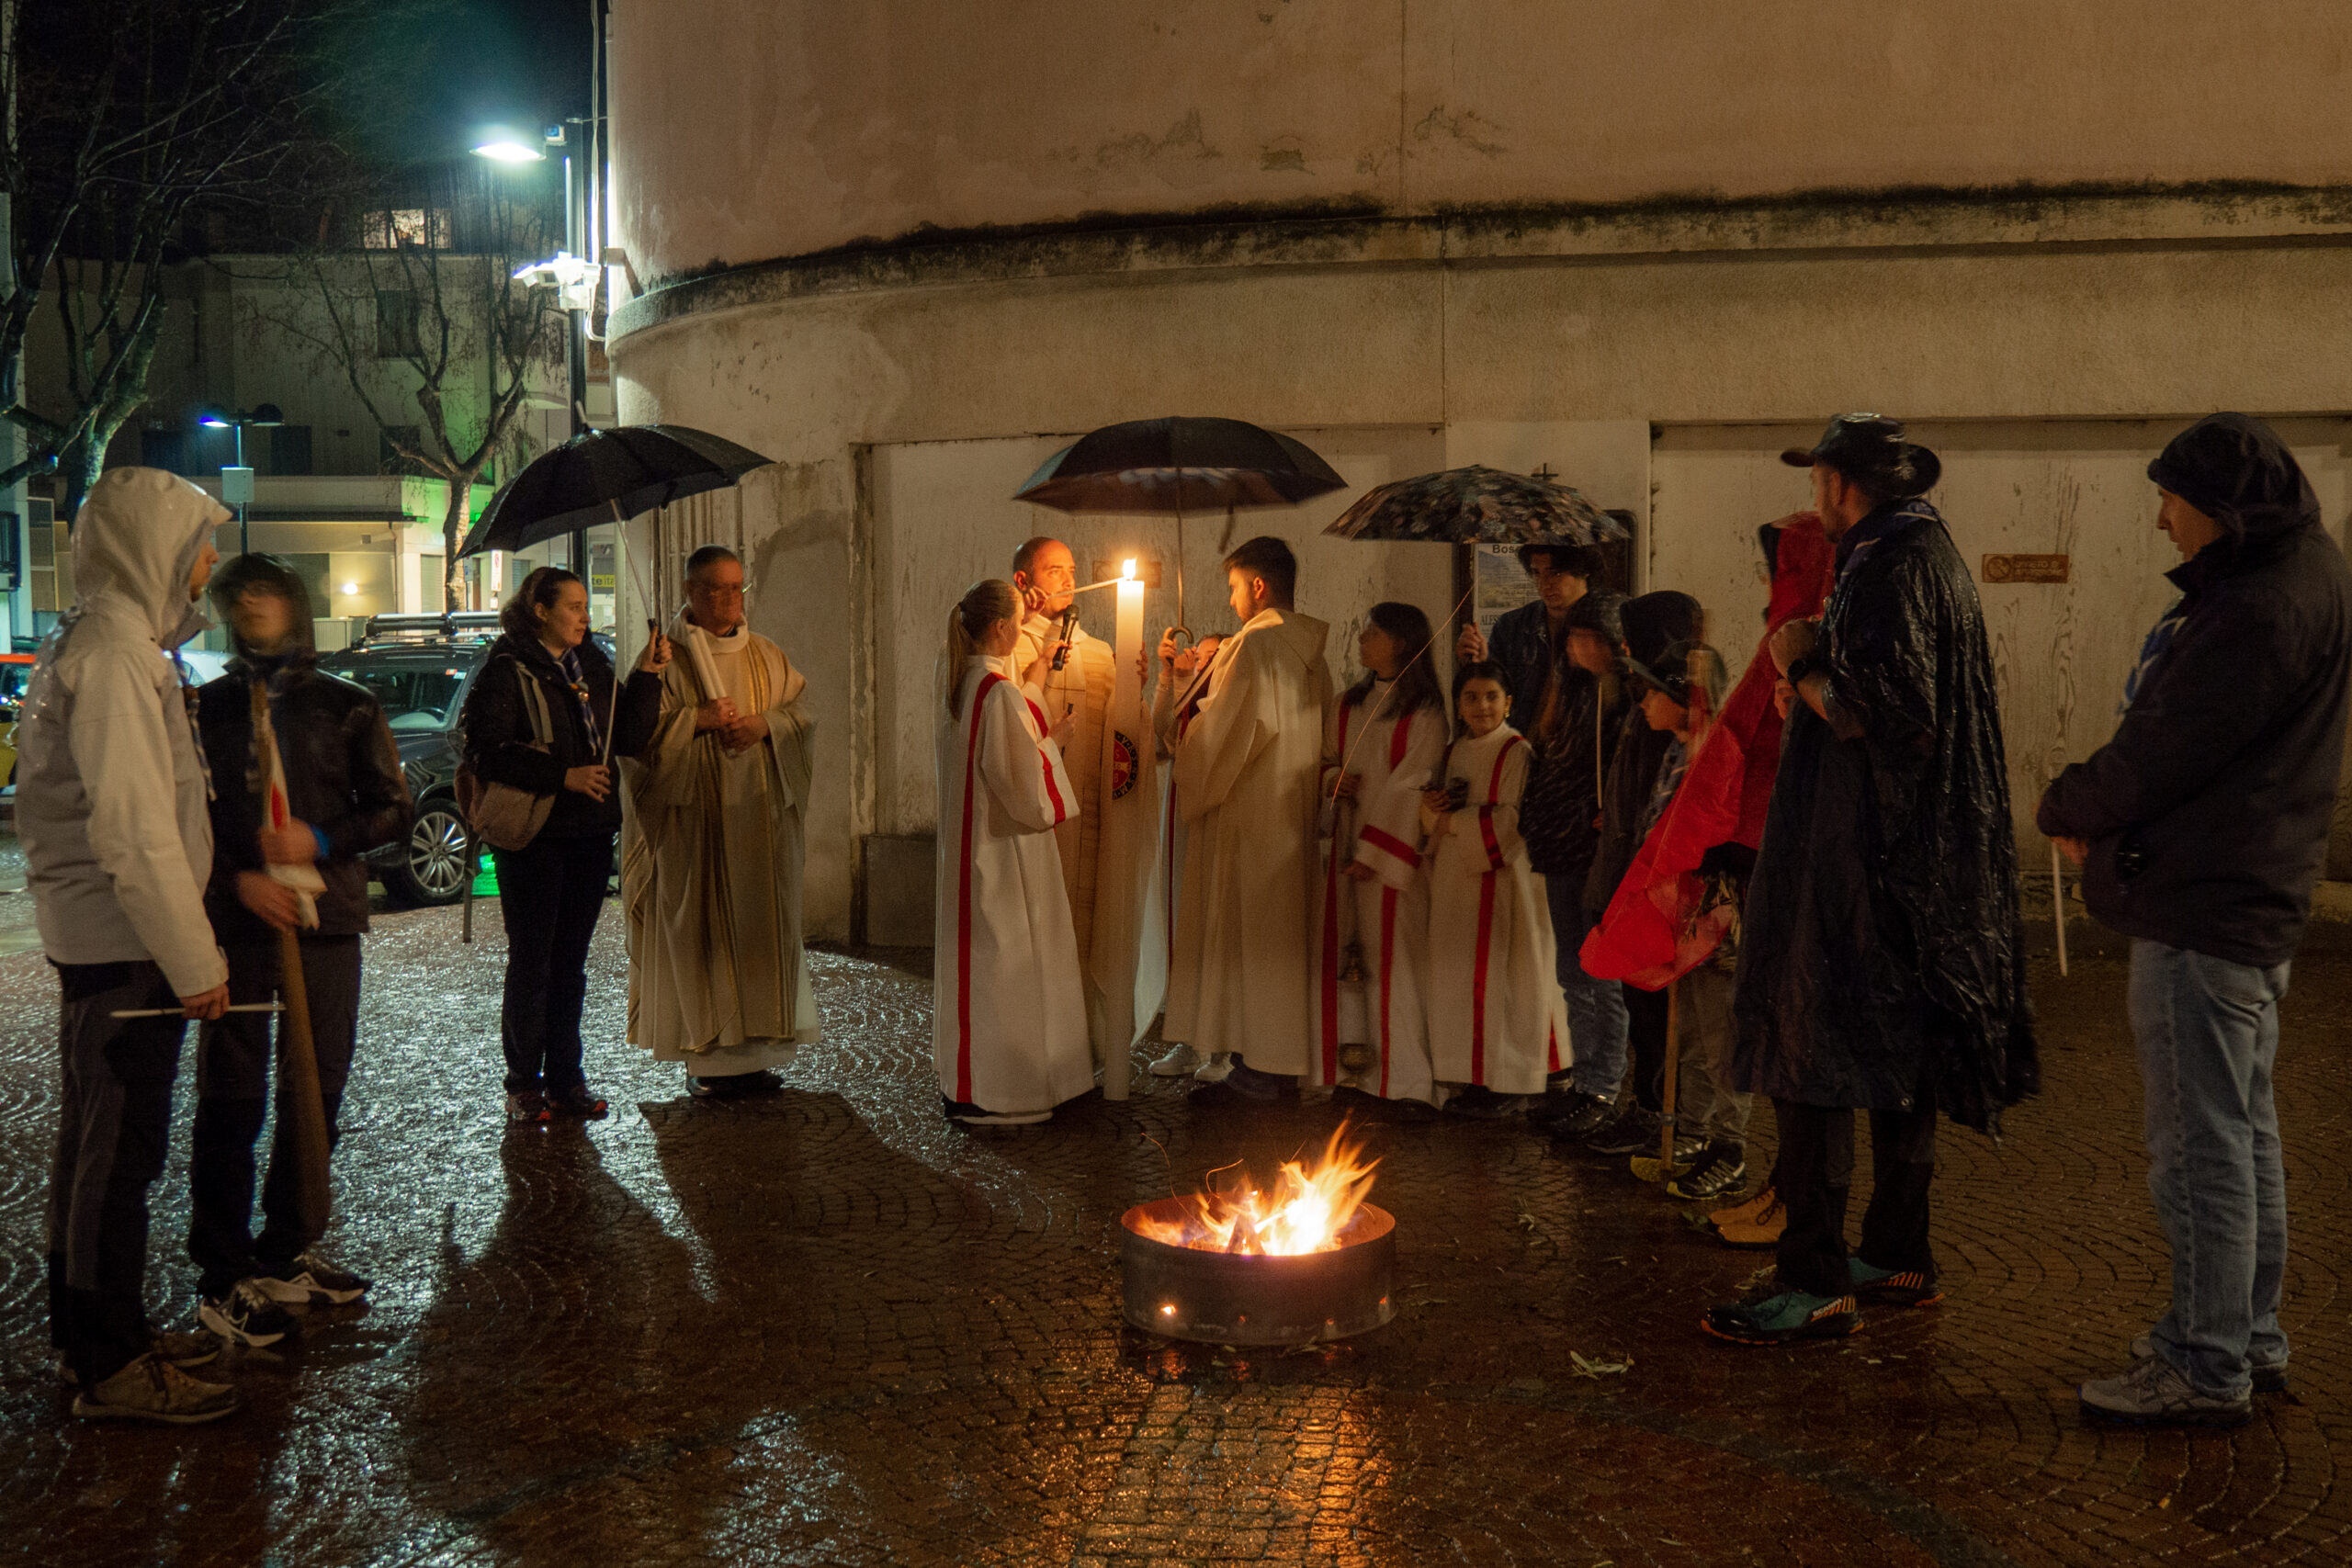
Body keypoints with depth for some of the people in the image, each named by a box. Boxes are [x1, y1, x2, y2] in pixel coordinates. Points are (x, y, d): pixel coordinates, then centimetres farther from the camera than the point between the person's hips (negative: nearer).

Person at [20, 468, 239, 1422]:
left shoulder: (85, 645, 15)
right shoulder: (114, 654, -18)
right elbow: (137, 832, -23)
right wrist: (194, 960, -19)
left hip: (94, 943, 11)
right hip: (126, 946, -11)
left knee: (96, 1143, 18)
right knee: (120, 1147, -2)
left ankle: (93, 1333, 31)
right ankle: (114, 1367, 8)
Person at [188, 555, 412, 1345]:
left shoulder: (348, 707, 9)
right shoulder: (206, 707, 9)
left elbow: (394, 808, 6)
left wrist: (321, 841, -10)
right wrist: (239, 878, -11)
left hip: (326, 920, 2)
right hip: (235, 923, -1)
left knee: (317, 1092, 6)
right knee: (232, 1096, -2)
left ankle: (285, 1254, 19)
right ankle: (221, 1274, 5)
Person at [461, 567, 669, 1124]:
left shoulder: (592, 668, 14)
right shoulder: (506, 670, -5)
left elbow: (629, 740, 10)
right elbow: (485, 752, -13)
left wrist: (646, 678, -1)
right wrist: (562, 776, -17)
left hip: (590, 832, 6)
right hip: (532, 834, -6)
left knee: (570, 962, 10)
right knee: (531, 962, 0)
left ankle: (565, 1079, 17)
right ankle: (524, 1086, 9)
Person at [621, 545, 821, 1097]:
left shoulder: (767, 656, 13)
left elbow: (802, 715, 9)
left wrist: (765, 724, -10)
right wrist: (696, 718, -17)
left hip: (760, 818, 4)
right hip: (694, 819, -4)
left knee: (762, 925, 4)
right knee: (699, 928, -3)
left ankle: (757, 1050, 11)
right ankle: (704, 1057, 3)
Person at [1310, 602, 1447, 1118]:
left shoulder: (1423, 711, -5)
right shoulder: (1348, 706, 15)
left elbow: (1409, 785, -10)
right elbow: (1327, 759, 23)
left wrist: (1374, 853, -14)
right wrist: (1332, 779, -2)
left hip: (1393, 848, -6)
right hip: (1346, 845, 6)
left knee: (1389, 959, -7)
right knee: (1347, 955, 4)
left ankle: (1406, 1084, -2)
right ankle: (1359, 1070, 11)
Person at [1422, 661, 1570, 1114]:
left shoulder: (1516, 752, -8)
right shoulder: (1455, 751, 14)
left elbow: (1513, 819, -15)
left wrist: (1456, 822, -11)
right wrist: (1433, 808, -3)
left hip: (1499, 878, -7)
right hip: (1455, 877, 7)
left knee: (1495, 974, -4)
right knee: (1459, 974, 7)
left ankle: (1505, 1081, 4)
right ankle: (1469, 1077, 15)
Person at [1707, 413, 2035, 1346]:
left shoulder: (1892, 571, -17)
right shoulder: (1928, 554, 16)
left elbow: (1877, 715, -24)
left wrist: (1798, 667, -10)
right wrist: (1816, 657, 14)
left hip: (1861, 853, -11)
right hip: (1915, 849, 11)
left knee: (1812, 1056, -7)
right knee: (1896, 1057, 16)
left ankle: (1817, 1284, -3)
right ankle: (1900, 1258, 25)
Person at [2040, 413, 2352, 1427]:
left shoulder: (2259, 612, -22)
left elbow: (2162, 753, -21)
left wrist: (2065, 809, -3)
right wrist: (2098, 812, 2)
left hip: (2203, 906, -11)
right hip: (2253, 897, 11)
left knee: (2200, 1141, -3)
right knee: (2243, 1131, 18)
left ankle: (2205, 1370, 6)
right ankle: (2249, 1341, 31)